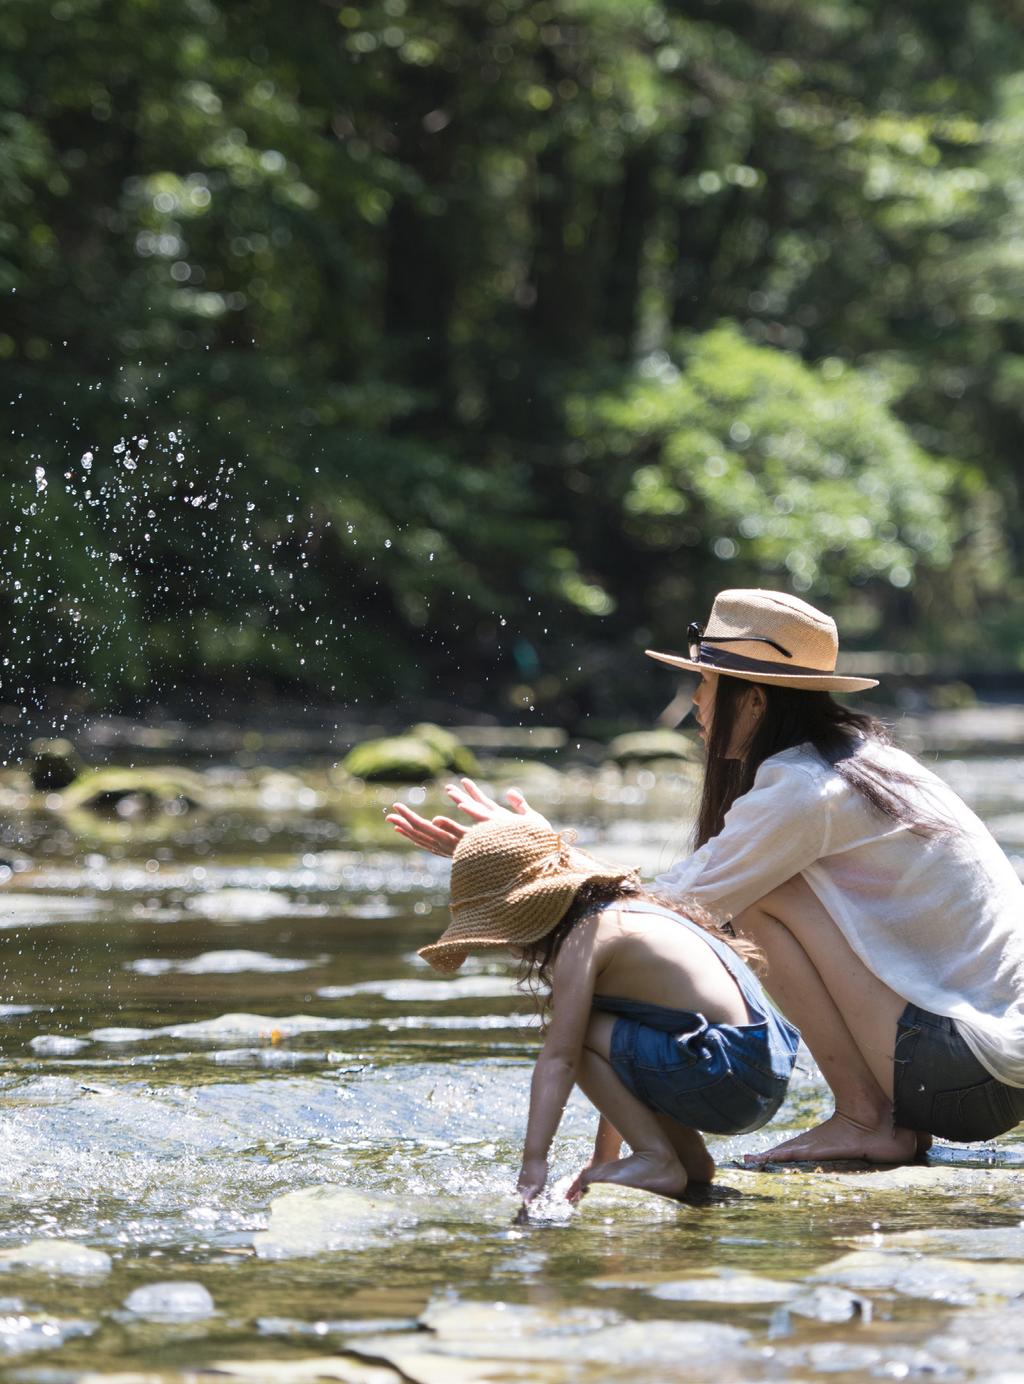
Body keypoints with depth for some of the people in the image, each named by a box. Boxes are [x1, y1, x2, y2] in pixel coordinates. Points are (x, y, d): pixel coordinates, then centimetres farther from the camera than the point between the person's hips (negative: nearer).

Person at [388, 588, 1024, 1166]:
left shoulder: (804, 791, -14)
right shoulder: (862, 760, 15)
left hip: (972, 1075, -9)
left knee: (764, 898, -9)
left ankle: (865, 1120, -6)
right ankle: (901, 1122, 12)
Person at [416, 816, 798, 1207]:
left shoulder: (583, 938, -9)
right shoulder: (628, 909, 20)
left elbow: (558, 1058, -17)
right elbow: (618, 1062, 26)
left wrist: (532, 1164, -21)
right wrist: (603, 1160, 29)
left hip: (728, 1079, -10)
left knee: (572, 1035, -10)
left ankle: (658, 1160, -9)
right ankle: (691, 1159, 17)